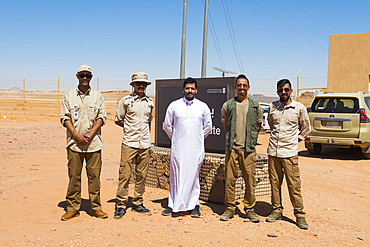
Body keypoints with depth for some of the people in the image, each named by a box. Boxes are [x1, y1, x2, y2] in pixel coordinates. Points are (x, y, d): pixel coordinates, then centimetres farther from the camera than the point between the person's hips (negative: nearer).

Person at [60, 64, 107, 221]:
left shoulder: (98, 96, 10)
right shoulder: (69, 96, 8)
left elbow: (101, 117, 4)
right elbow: (64, 118, 3)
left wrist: (90, 134, -9)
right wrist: (76, 135, -10)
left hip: (94, 143, 0)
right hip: (74, 143, 0)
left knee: (94, 176, 2)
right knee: (74, 176, 2)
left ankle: (95, 207, 11)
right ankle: (72, 208, 13)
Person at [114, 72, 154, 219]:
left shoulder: (149, 102, 11)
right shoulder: (126, 101, 0)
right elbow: (118, 120, 6)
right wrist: (132, 128, 4)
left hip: (144, 144, 4)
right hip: (129, 143, -4)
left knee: (142, 175, 8)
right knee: (125, 175, -4)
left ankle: (138, 203, 20)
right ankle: (121, 205, 7)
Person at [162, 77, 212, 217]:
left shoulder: (203, 107, 6)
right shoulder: (174, 106, 4)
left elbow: (208, 126, 14)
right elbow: (167, 125, 12)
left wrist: (199, 139, 11)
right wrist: (175, 139, 10)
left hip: (196, 148, 0)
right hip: (178, 148, 0)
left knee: (193, 176, 5)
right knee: (176, 175, 3)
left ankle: (194, 205, 14)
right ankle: (172, 205, 12)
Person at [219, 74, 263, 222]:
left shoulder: (256, 106, 8)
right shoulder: (227, 105, 7)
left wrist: (251, 139, 13)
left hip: (249, 149, 0)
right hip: (232, 148, 0)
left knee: (250, 181, 2)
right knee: (230, 179, 1)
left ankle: (250, 209, 15)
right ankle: (230, 208, 13)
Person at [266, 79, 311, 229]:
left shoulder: (299, 108, -1)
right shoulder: (272, 107, 6)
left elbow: (306, 128, 12)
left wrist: (296, 139, 9)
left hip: (289, 152, -3)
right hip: (273, 150, 3)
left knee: (294, 185, -3)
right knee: (274, 183, 8)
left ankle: (300, 214, 8)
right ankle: (277, 210, 21)